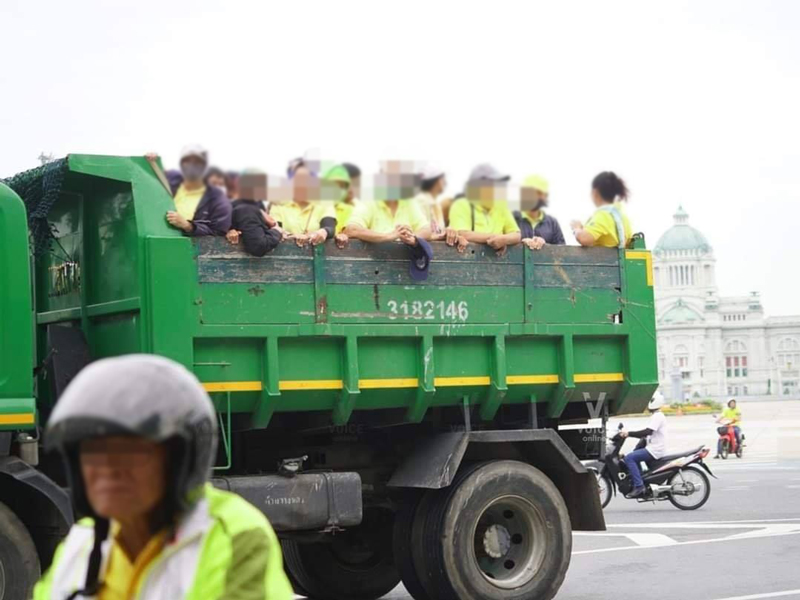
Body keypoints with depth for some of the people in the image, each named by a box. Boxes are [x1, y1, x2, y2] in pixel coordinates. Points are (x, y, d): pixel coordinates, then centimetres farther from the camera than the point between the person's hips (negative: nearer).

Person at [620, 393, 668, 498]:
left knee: (629, 458, -20)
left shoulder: (657, 416, -14)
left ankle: (638, 486, -24)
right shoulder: (656, 416, 20)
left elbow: (647, 432, -27)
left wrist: (629, 433, -27)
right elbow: (646, 435, 23)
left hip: (655, 450, -11)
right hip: (654, 447, 11)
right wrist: (628, 434, 14)